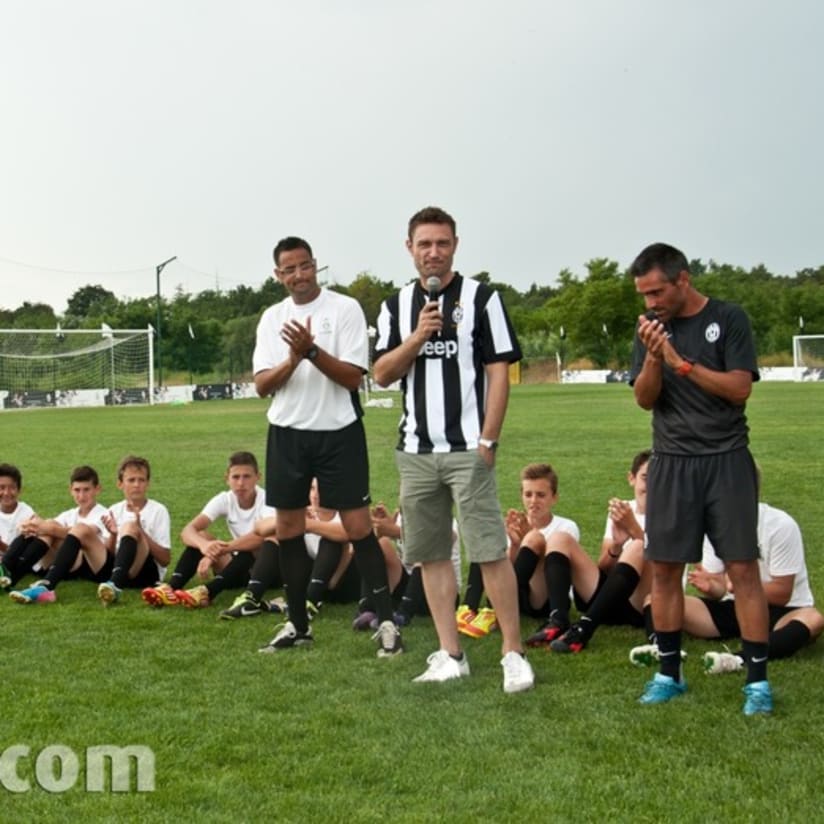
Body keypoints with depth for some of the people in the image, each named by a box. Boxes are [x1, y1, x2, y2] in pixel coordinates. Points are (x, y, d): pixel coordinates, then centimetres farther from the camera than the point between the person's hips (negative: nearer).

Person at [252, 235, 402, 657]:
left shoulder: (345, 308, -6)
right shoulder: (272, 318, 8)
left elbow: (353, 377, -12)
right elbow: (262, 385, 1)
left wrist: (312, 351, -25)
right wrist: (292, 360, -17)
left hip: (339, 432, -4)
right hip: (287, 433, 5)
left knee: (357, 526, -6)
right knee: (288, 529, 8)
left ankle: (386, 621, 2)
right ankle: (298, 624, 21)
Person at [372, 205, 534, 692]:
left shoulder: (481, 298, 0)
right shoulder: (396, 306, 12)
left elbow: (500, 372, -4)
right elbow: (382, 375, 6)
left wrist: (488, 440, -11)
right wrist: (417, 336, -10)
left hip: (467, 448, -4)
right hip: (415, 451, 5)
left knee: (491, 552, -7)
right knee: (431, 555, 7)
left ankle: (514, 654, 2)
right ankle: (451, 656, 15)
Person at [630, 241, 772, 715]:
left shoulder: (729, 319, -3)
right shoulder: (652, 329, 6)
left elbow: (740, 388, -11)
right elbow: (644, 399, 0)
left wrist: (682, 363, -18)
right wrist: (653, 358, -18)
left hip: (726, 461, -3)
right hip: (672, 463, 3)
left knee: (743, 568, -5)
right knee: (664, 569, 4)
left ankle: (758, 680, 1)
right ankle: (669, 674, 15)